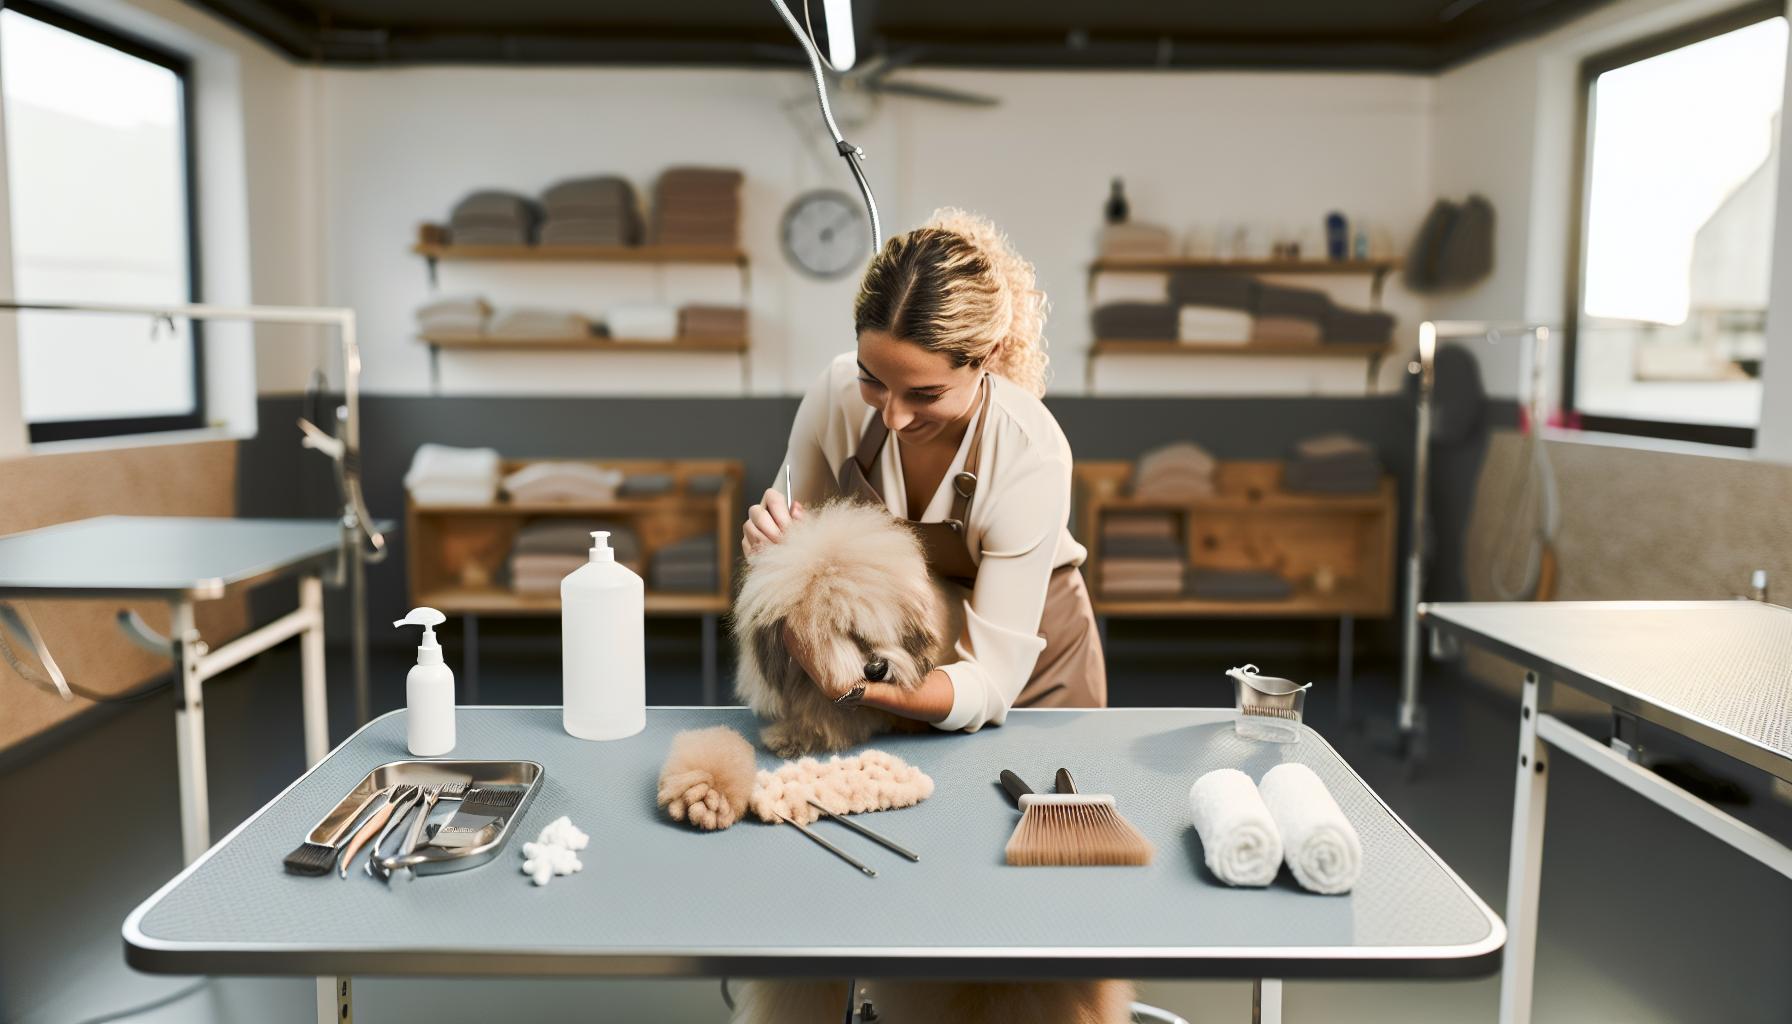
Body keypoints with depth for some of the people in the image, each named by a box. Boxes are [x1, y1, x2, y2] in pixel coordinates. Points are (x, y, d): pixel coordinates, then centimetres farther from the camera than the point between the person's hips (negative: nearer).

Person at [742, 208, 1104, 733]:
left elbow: (989, 683, -30)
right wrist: (773, 533, -29)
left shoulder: (1030, 456, -33)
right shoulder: (838, 390, -24)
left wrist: (851, 685, -46)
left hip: (1029, 673, -2)